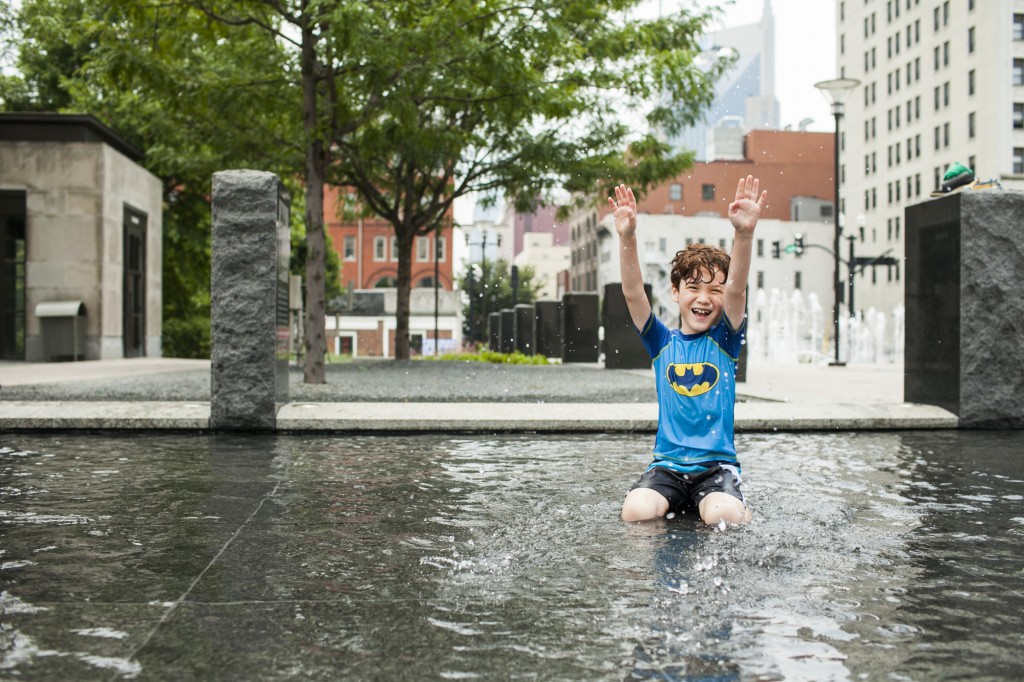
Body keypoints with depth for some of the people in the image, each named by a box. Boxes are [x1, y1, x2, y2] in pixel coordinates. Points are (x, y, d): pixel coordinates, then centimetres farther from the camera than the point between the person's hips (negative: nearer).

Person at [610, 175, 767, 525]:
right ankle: (676, 504, 3)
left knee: (725, 516, -29)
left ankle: (740, 505, 4)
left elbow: (736, 289, -14)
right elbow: (633, 293, -7)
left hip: (717, 463, 0)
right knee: (635, 511, -27)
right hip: (667, 463, 1)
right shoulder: (662, 342, 7)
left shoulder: (725, 339, 4)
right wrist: (627, 238, -22)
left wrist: (744, 234, -31)